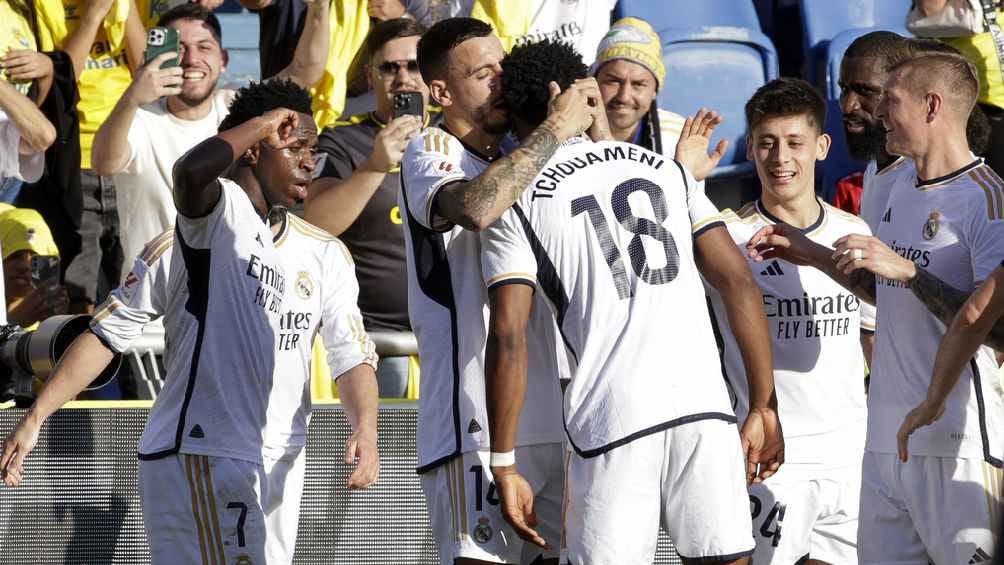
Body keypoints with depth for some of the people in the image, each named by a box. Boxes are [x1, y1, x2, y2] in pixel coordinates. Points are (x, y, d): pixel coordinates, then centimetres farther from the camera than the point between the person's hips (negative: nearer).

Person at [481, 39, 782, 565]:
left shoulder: (516, 206, 5)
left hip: (609, 424, -3)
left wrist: (504, 463, 0)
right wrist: (764, 408, 13)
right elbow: (739, 282, 10)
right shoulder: (664, 169, 16)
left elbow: (508, 337, -4)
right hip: (705, 405, 3)